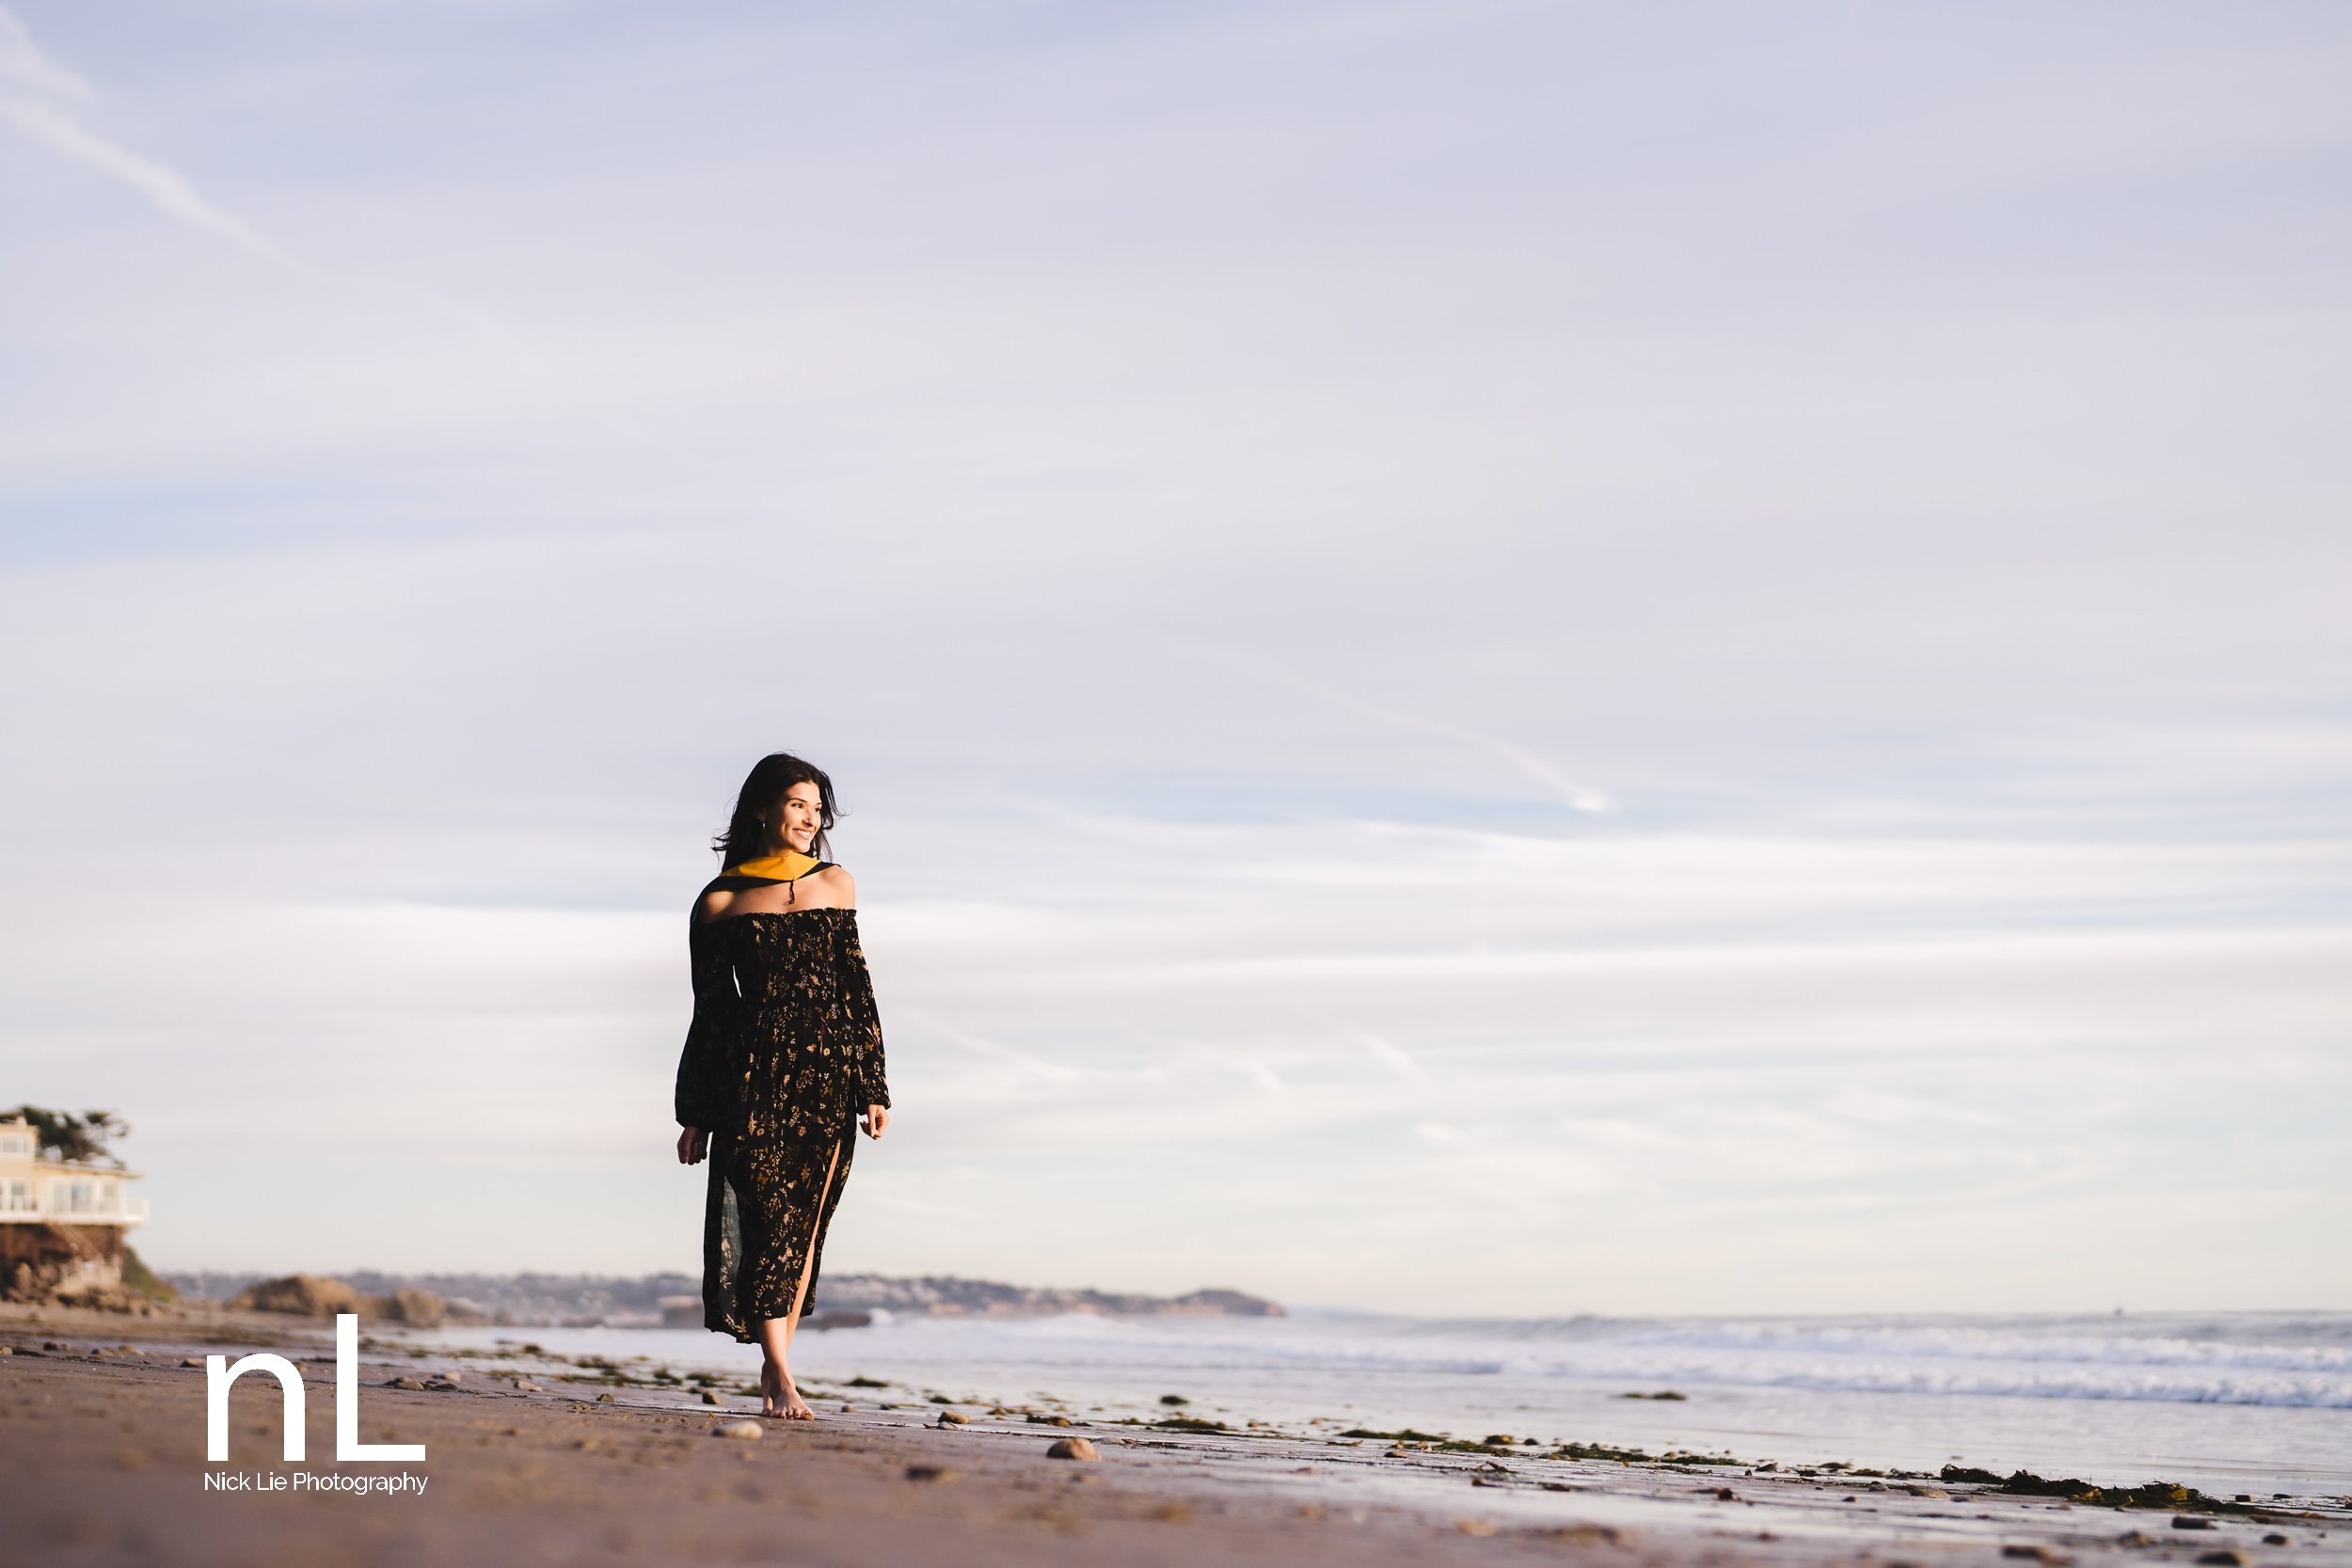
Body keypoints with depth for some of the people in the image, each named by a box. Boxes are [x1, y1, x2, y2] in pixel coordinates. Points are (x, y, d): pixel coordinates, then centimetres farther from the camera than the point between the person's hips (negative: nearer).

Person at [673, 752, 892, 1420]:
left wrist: (874, 1087, 6)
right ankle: (782, 1380, -12)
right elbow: (709, 1011, 7)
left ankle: (775, 1361, 12)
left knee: (805, 1220, 3)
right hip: (755, 1070, -3)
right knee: (767, 1214, -11)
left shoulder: (833, 884, 13)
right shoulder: (720, 902, 5)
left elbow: (858, 989, 12)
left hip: (829, 1071, 3)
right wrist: (695, 1114, 6)